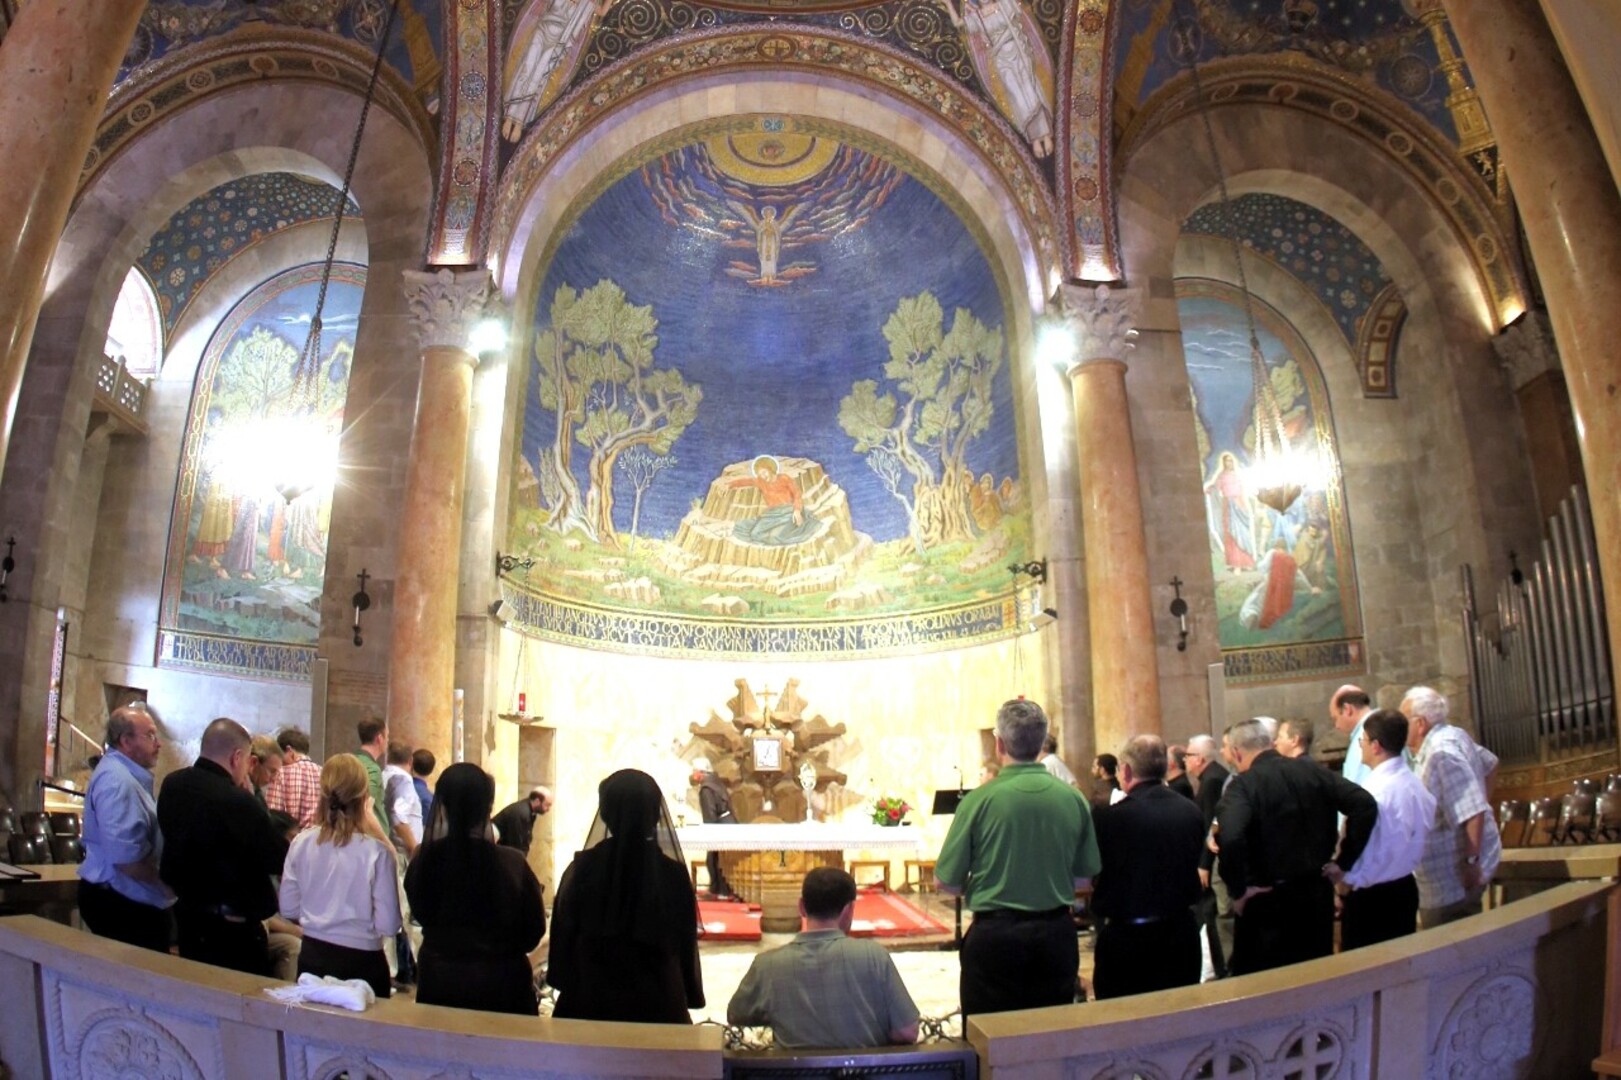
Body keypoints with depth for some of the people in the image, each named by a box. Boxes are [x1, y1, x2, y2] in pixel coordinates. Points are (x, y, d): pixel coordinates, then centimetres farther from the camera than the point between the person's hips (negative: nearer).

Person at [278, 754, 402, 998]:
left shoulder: (302, 843, -8)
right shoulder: (376, 851, -19)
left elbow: (288, 910, 4)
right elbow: (389, 925, -15)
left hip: (311, 957, 4)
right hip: (361, 961, -3)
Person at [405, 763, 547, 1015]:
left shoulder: (425, 860, -13)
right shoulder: (512, 864, -18)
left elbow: (420, 914, 6)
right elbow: (533, 931, -4)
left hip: (438, 980, 2)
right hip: (500, 984, -2)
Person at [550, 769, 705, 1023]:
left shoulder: (581, 868, -9)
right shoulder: (674, 875, -13)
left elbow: (563, 938, 2)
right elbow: (686, 946, -3)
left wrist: (569, 989, 16)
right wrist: (691, 998, 10)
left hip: (590, 1001, 1)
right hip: (658, 1004, -1)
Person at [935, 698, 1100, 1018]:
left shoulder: (980, 799, -13)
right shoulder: (1074, 799, -4)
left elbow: (948, 884, -7)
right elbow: (1083, 879, 6)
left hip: (995, 935, -3)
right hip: (1056, 934, 3)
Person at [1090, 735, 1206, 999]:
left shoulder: (1109, 816, -17)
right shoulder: (1191, 812, -2)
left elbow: (1092, 874, -5)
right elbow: (1193, 865, 10)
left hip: (1126, 938, -5)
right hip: (1181, 933, 5)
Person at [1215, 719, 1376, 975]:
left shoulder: (1243, 785, -16)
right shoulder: (1313, 771, 2)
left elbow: (1230, 837, -33)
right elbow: (1365, 804, -5)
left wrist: (1239, 889, -19)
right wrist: (1344, 861, 0)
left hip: (1267, 901, -5)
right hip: (1317, 892, 6)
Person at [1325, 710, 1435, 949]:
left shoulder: (1375, 791, -22)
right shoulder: (1415, 783, 4)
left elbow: (1361, 849, -23)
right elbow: (1418, 839, 10)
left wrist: (1344, 881, -9)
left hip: (1370, 896, -8)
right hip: (1405, 887, 8)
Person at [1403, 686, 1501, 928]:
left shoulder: (1441, 753, -25)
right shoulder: (1452, 735, 5)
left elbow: (1473, 811, -30)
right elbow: (1489, 762, 23)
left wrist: (1471, 861, -27)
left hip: (1455, 873, -10)